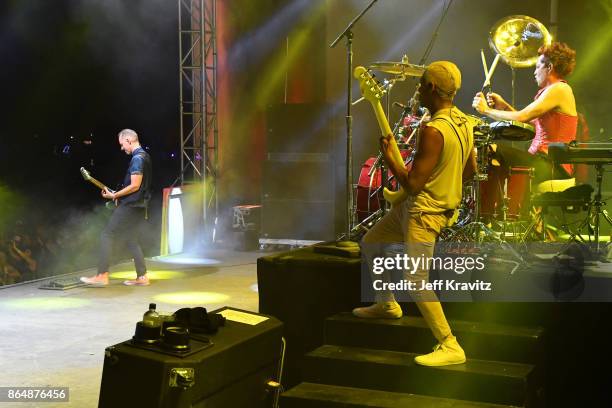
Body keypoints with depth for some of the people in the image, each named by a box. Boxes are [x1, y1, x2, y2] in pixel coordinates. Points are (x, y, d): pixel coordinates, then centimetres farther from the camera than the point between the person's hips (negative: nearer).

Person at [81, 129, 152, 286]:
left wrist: (114, 195, -14)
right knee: (131, 239, 15)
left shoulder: (137, 158, -16)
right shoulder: (144, 156, 14)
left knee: (106, 236, -5)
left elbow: (135, 186, -22)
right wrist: (119, 195, 15)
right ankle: (142, 277, 13)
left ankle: (102, 275, -8)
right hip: (139, 206, 10)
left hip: (130, 206, -10)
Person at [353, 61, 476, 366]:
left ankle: (450, 347, -9)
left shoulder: (433, 131, -26)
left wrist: (388, 156, -11)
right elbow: (470, 168, 15)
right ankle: (387, 304, 37)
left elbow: (413, 184, -24)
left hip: (424, 212, -10)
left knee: (415, 280, -12)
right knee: (369, 243, 22)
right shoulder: (463, 122, 4)